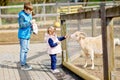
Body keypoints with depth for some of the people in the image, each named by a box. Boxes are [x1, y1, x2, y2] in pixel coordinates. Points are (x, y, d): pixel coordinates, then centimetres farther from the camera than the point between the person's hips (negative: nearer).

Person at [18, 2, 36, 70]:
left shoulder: (29, 14, 10)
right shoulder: (22, 15, -15)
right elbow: (21, 25, -21)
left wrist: (32, 27, 6)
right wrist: (30, 22, -27)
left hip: (28, 35, 9)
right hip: (23, 35, -9)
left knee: (26, 49, 15)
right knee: (23, 50, -5)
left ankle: (24, 62, 26)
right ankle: (23, 65, 2)